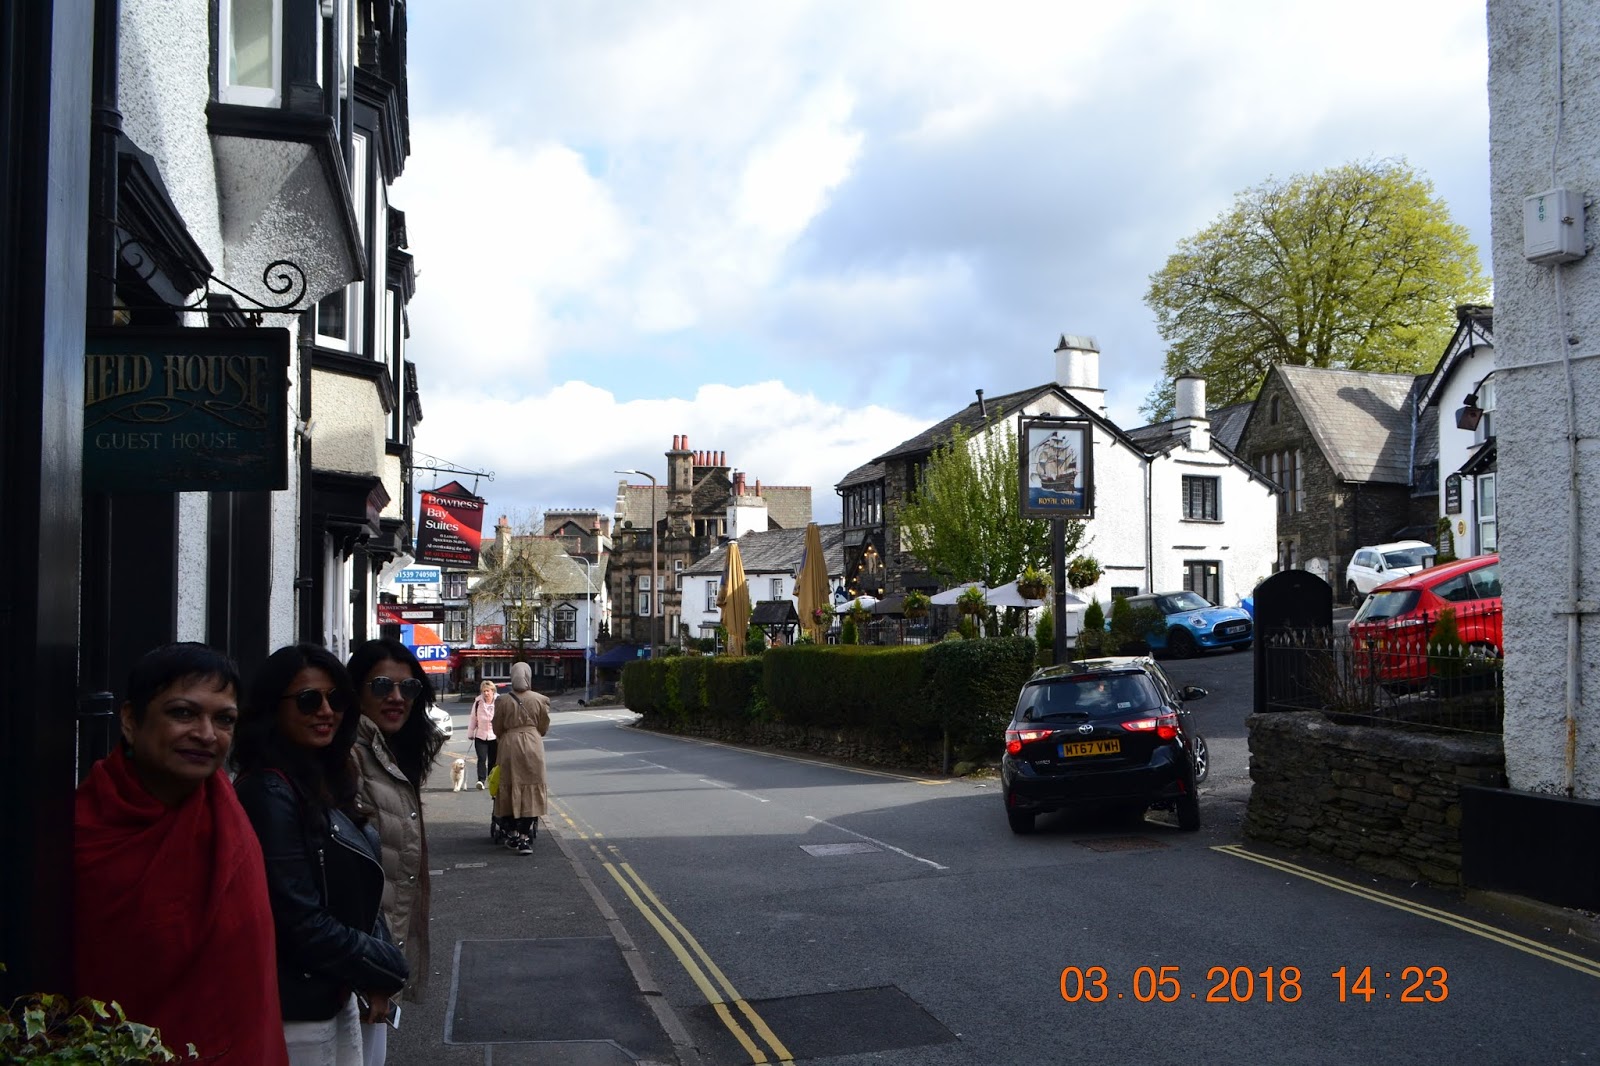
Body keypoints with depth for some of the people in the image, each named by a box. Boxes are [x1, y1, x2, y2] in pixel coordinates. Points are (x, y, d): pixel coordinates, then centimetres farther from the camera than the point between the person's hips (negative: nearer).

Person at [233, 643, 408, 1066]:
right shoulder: (269, 794, -19)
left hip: (338, 998, 8)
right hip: (297, 1011, -8)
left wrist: (373, 980, -2)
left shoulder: (326, 782, 8)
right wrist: (386, 969, -10)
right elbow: (301, 921, -22)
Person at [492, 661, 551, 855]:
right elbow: (544, 727, 5)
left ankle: (512, 834, 16)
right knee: (531, 791, 3)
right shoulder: (540, 700, -4)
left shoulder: (502, 701, -5)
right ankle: (526, 839, 0)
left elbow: (497, 729, 3)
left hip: (509, 746, 0)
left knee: (510, 789, 11)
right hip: (533, 746, 0)